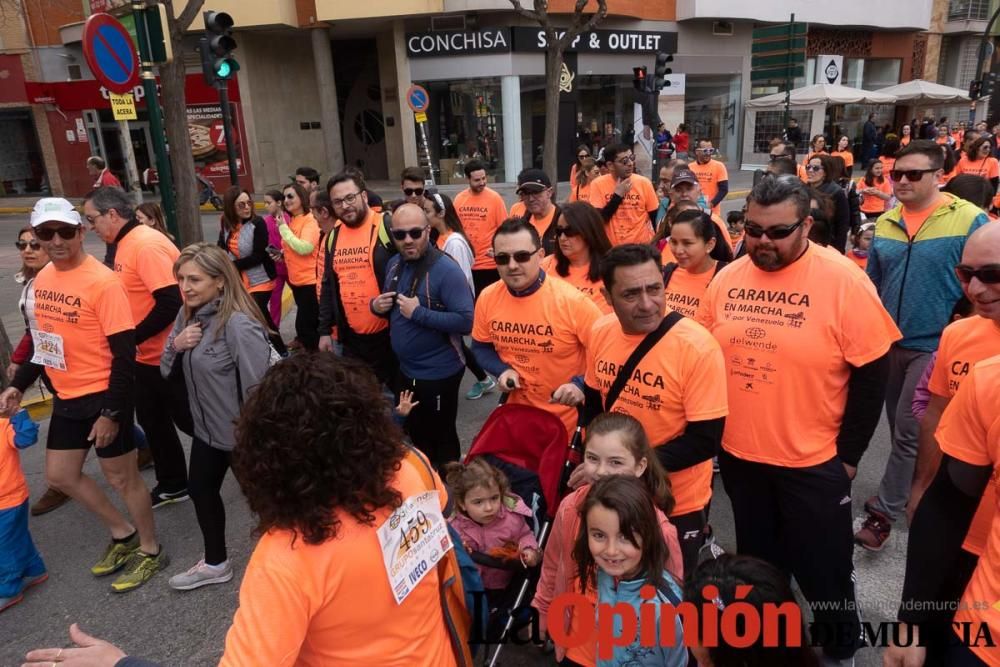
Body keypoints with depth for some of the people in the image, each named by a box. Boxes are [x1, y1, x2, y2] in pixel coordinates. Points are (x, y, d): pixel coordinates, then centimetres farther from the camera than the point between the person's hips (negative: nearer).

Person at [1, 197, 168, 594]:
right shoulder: (43, 278, 5)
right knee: (60, 475, 18)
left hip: (103, 396, -8)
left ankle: (151, 551, 26)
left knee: (121, 478, 5)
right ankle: (122, 534, 36)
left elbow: (124, 353, -20)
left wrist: (111, 412, -21)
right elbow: (45, 338, 18)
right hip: (66, 397, 8)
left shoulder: (102, 282, -20)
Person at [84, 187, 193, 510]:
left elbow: (171, 303, -27)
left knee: (189, 420, 3)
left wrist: (132, 338, -20)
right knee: (152, 421, 18)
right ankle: (173, 485, 33)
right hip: (146, 355, 10)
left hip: (168, 356, -10)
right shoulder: (124, 245, 9)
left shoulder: (147, 244, -21)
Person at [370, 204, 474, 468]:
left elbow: (466, 321, -28)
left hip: (438, 374, -8)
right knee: (416, 436, 25)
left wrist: (418, 313, -28)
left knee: (441, 439, 11)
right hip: (406, 370, 8)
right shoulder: (394, 264, 4)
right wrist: (377, 306, -4)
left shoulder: (445, 269, -21)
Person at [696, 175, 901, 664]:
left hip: (813, 464, -4)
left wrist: (847, 455, -8)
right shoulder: (727, 279, -3)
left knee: (823, 573, 15)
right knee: (757, 568, 23)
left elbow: (871, 375, -11)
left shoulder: (843, 281, -15)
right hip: (738, 456, 4)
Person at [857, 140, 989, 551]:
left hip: (934, 346, -5)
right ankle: (906, 496, 37)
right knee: (900, 427, 18)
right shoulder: (885, 223, 4)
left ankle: (884, 511, 11)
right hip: (887, 342, 5)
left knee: (908, 431, -2)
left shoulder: (969, 220, -11)